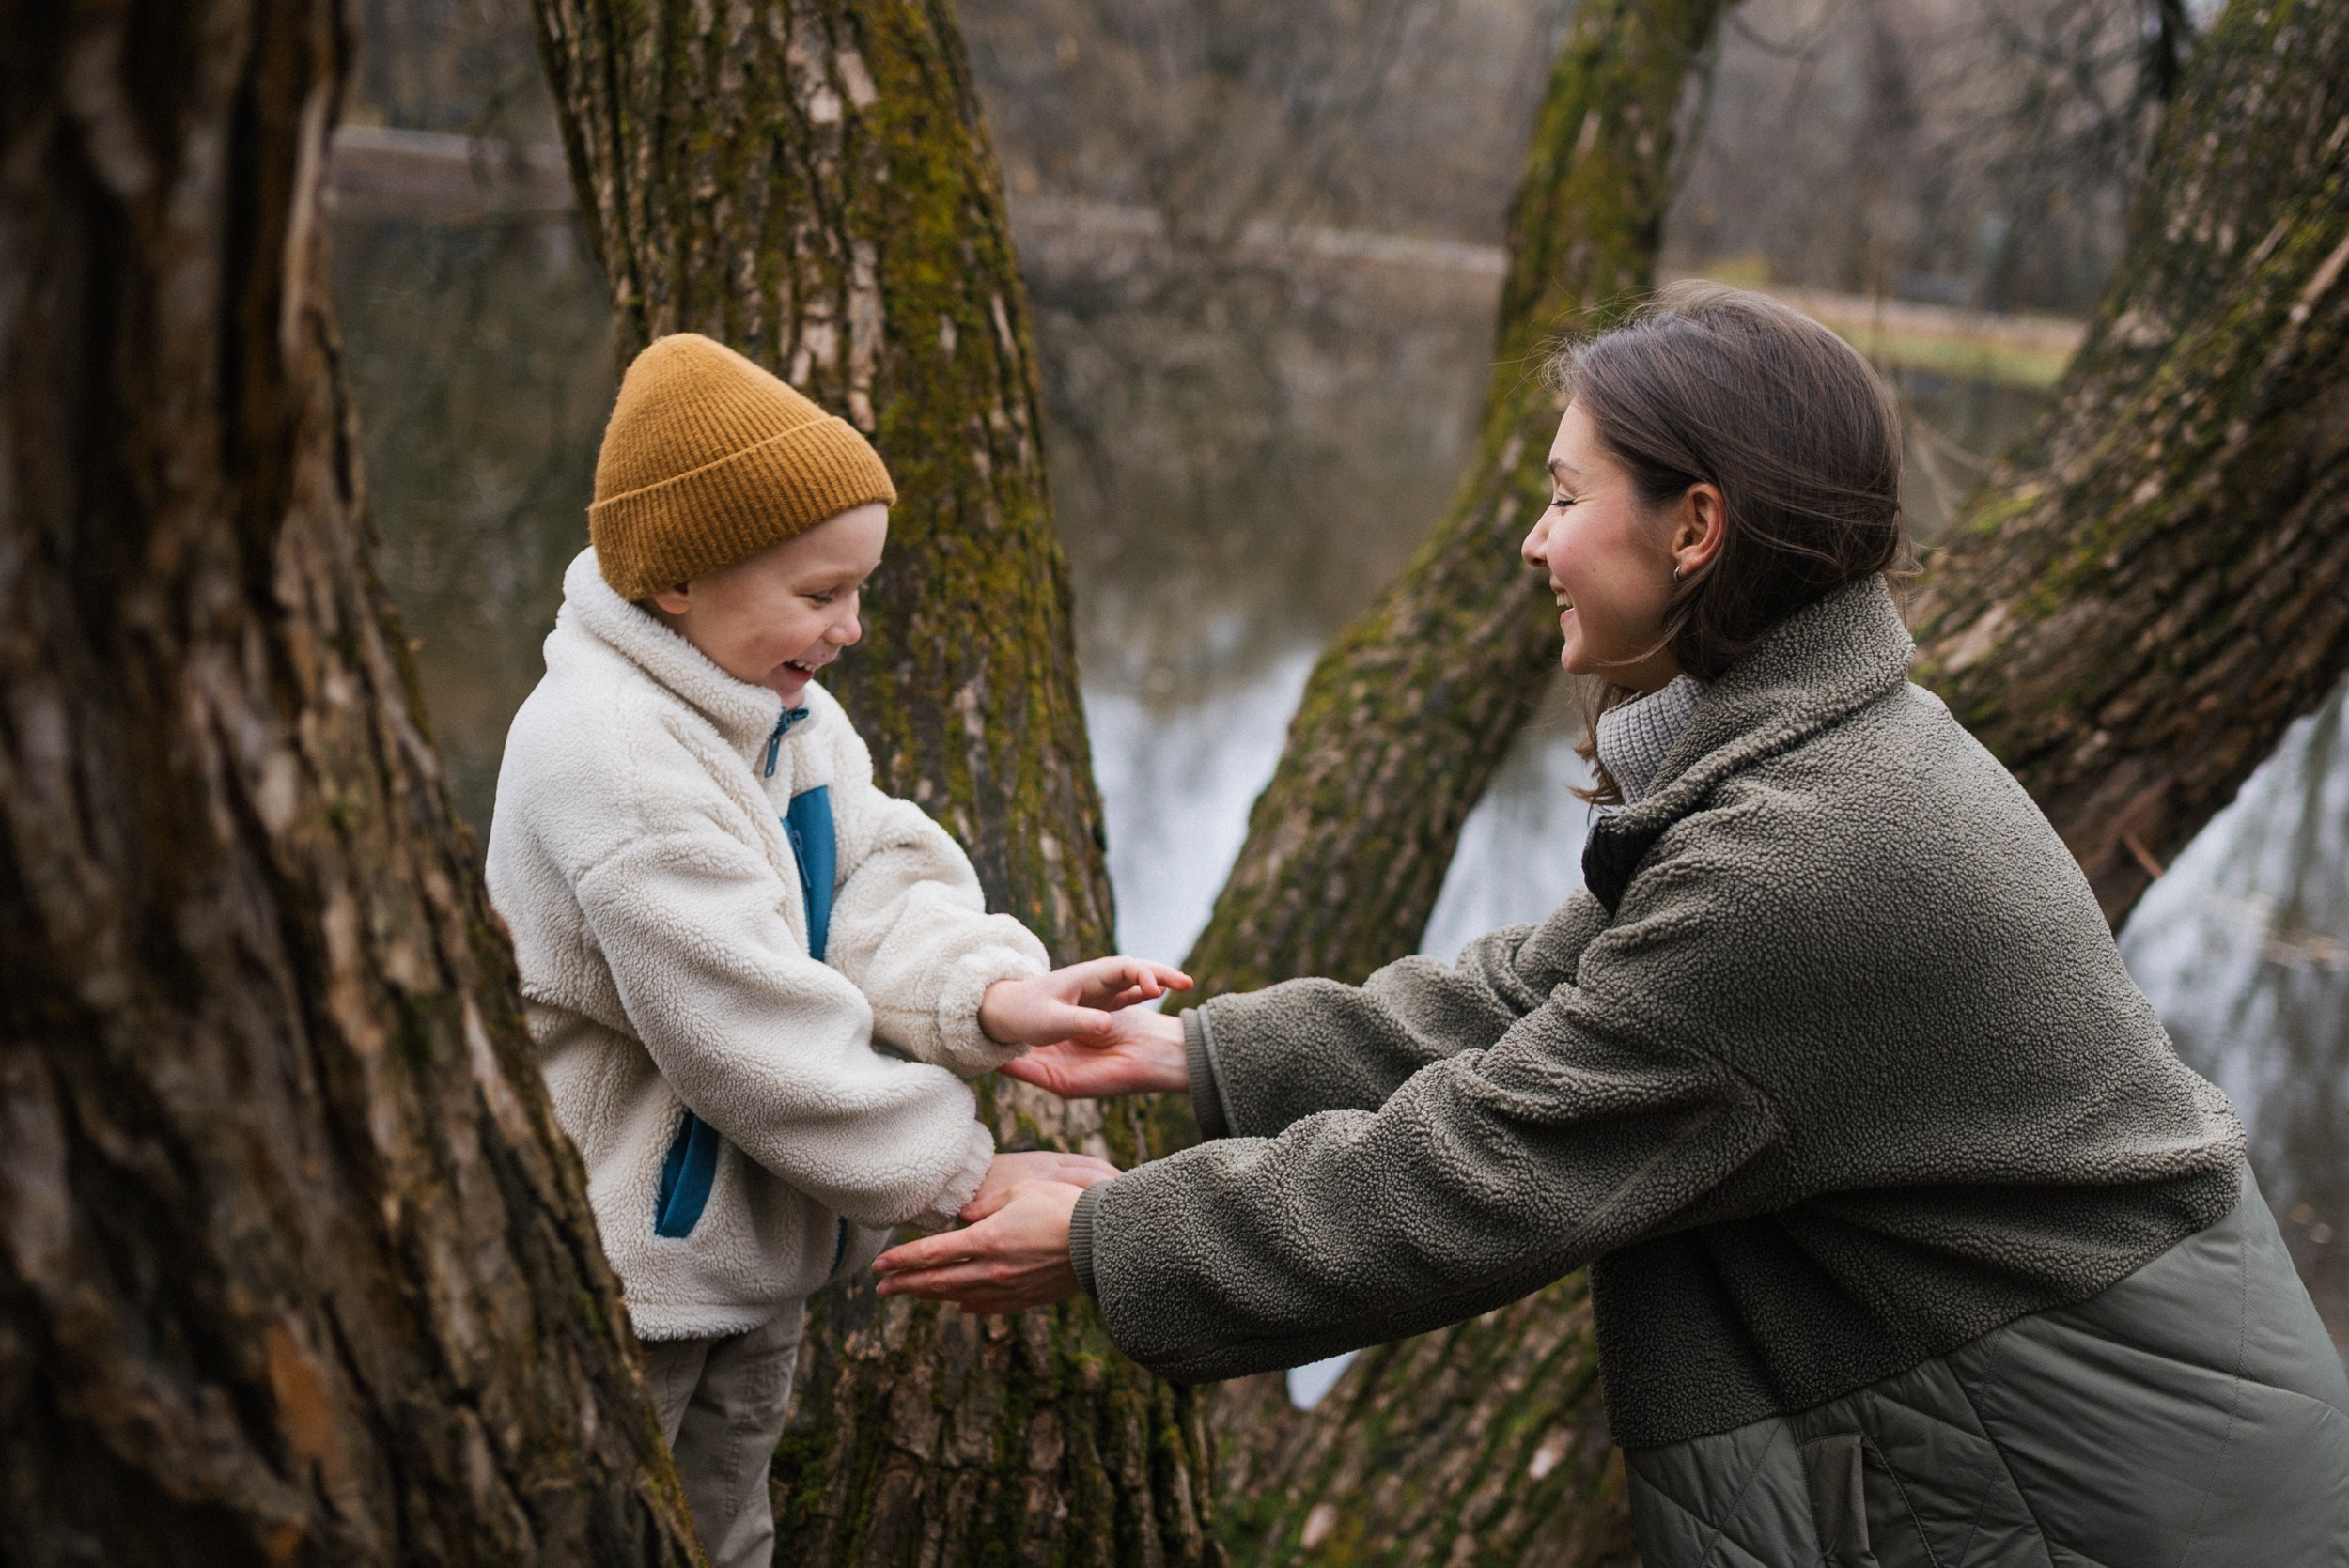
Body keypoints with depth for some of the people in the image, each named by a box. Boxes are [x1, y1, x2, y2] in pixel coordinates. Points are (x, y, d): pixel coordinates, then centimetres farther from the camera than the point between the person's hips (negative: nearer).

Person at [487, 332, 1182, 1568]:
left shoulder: (780, 706, 5)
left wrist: (988, 991, -24)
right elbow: (752, 1030, -27)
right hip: (613, 1281, -9)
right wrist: (956, 1177, -21)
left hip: (745, 1255, 9)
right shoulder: (607, 759, -27)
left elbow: (877, 888, -2)